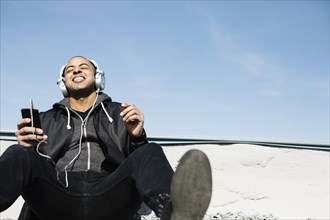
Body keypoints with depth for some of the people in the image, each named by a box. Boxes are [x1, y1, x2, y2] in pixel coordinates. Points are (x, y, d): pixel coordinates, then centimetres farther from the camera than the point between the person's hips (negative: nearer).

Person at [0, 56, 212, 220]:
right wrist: (26, 148, -5)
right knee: (19, 156, -25)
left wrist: (137, 137, -7)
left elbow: (137, 159, 15)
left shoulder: (119, 113, 24)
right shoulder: (47, 120, 26)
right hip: (58, 199, 1)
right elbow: (35, 168, 17)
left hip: (109, 196, 0)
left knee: (150, 152, -26)